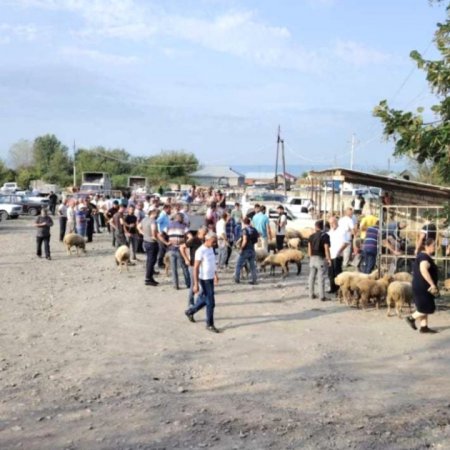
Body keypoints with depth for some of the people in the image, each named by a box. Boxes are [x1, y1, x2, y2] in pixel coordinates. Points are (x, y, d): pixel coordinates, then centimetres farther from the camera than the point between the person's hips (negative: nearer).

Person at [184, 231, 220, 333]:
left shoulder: (211, 249, 7)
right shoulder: (200, 251, -18)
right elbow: (196, 268, -18)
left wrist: (215, 275, 25)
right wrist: (196, 284, -19)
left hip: (210, 278, 8)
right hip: (204, 280, -8)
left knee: (203, 300, 20)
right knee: (210, 303, -4)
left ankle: (190, 312, 41)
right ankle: (209, 325, 8)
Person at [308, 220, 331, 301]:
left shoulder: (311, 236, 5)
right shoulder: (325, 236, -10)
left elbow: (309, 248, 7)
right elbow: (326, 249, -14)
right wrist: (329, 259, -8)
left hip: (313, 258, 5)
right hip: (321, 259, -5)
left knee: (312, 277, 13)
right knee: (321, 278, -4)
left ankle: (311, 294, 18)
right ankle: (322, 296, -3)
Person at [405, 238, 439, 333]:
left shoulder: (424, 256, 15)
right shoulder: (425, 257, -19)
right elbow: (424, 270, -34)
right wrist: (432, 284, -34)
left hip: (423, 287, 11)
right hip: (422, 287, -11)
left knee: (424, 308, 12)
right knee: (427, 308, -4)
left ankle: (424, 327, 16)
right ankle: (411, 318, 9)